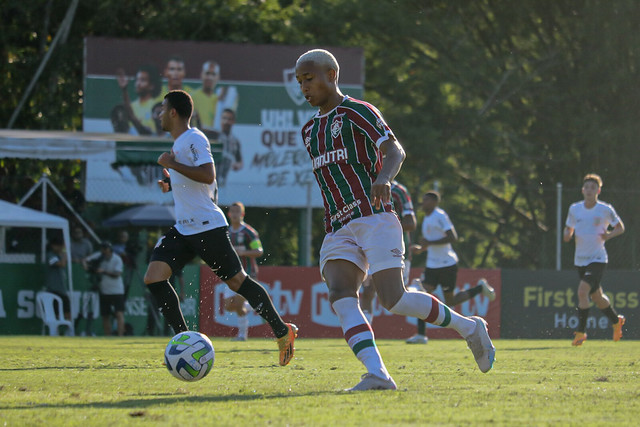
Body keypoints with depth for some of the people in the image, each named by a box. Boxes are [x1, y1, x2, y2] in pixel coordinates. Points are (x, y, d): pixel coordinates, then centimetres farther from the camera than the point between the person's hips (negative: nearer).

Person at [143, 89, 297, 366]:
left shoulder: (194, 139, -12)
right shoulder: (179, 143, 18)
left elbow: (208, 176, -26)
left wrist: (172, 164, -20)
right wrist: (171, 184, 14)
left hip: (208, 227, -9)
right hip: (182, 229, 9)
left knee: (237, 282, 1)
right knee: (153, 278, -8)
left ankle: (283, 332, 16)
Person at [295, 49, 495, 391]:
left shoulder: (358, 112, -1)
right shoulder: (310, 130, 23)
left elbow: (395, 151, -13)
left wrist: (383, 179, -34)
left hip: (374, 218, -7)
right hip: (338, 230, 7)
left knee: (394, 299, -17)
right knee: (339, 295, -20)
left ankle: (468, 327, 6)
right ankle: (377, 375, -31)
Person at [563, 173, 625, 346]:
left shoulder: (606, 210, -7)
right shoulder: (574, 209, 3)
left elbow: (620, 228, 6)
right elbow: (568, 230, 14)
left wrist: (609, 235, -13)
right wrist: (568, 234, -10)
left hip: (598, 259, -5)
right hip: (580, 260, 5)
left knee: (582, 291, -23)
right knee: (597, 297, 16)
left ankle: (580, 331, -15)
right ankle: (616, 320, 41)